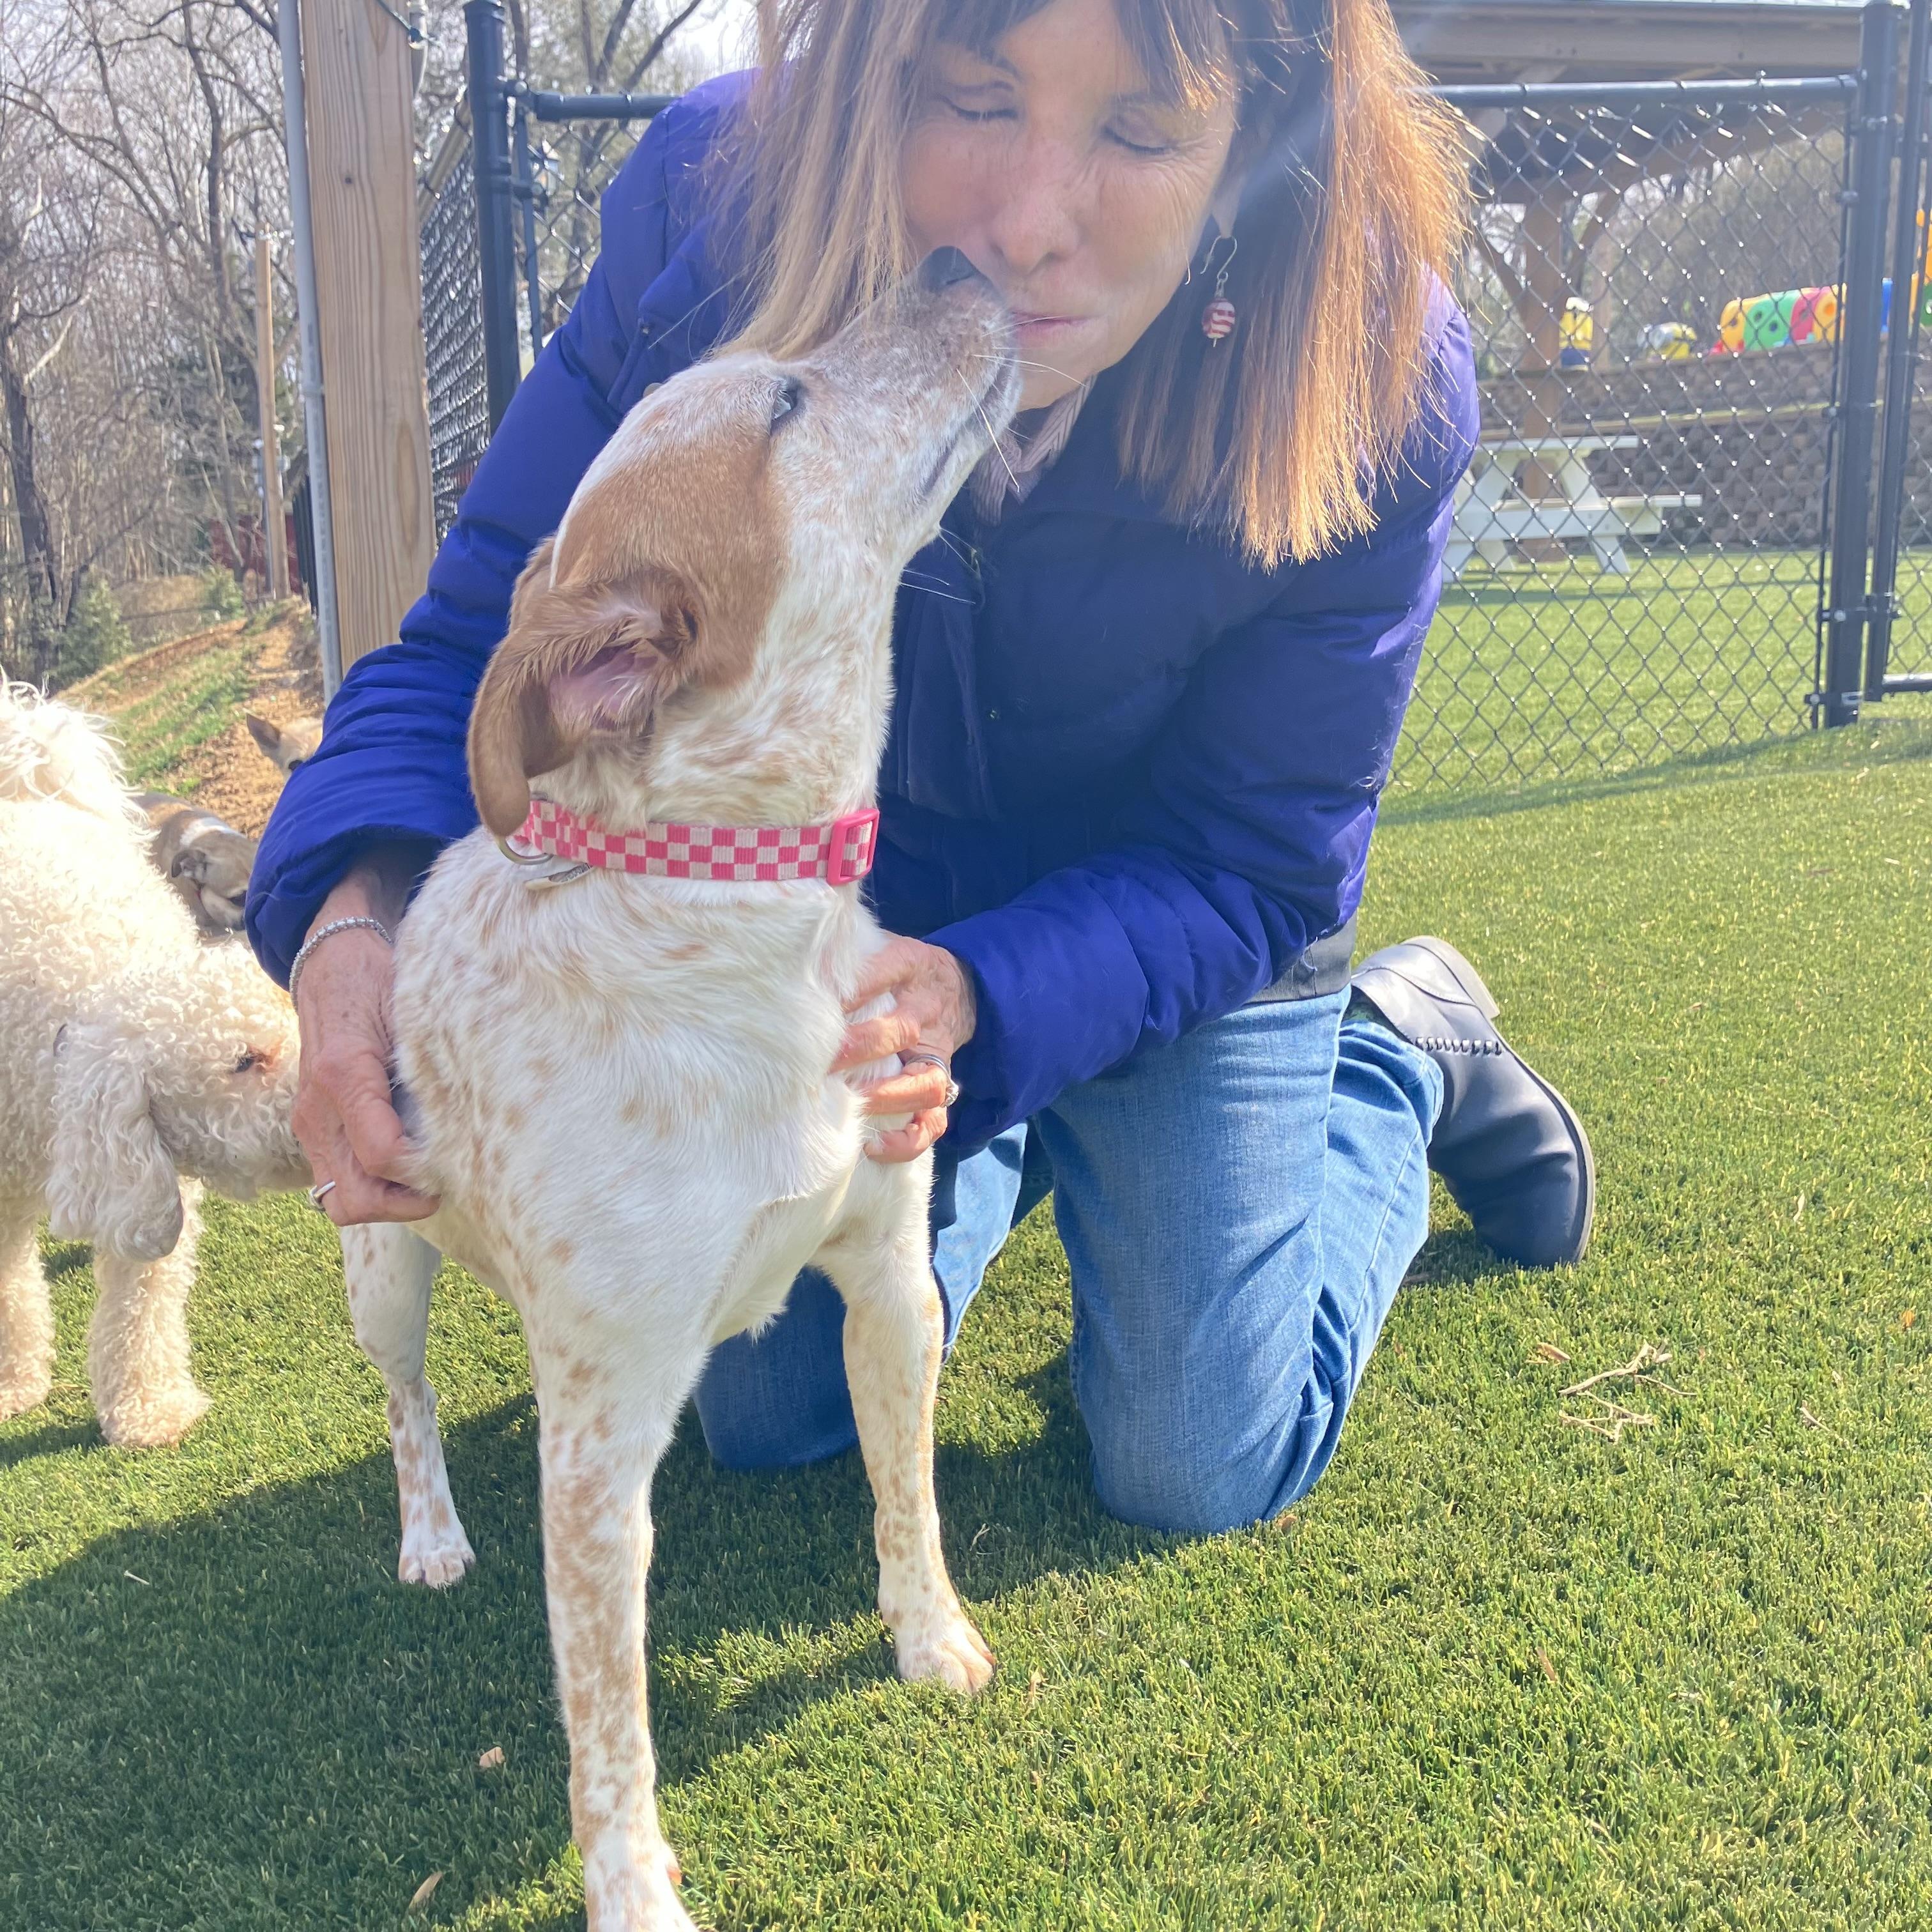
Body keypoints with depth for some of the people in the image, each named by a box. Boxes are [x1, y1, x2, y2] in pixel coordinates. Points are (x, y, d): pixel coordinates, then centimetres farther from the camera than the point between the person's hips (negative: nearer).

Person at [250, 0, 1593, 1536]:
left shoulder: (1372, 378, -31)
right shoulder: (716, 202, -28)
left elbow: (1248, 865, -24)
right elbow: (489, 638, -21)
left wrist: (974, 999, -44)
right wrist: (360, 912, -42)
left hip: (1180, 927, -1)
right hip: (847, 885, 2)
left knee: (1198, 1468, -2)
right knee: (775, 1417, 5)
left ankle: (1406, 1048, 25)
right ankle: (1019, 1144, 35)